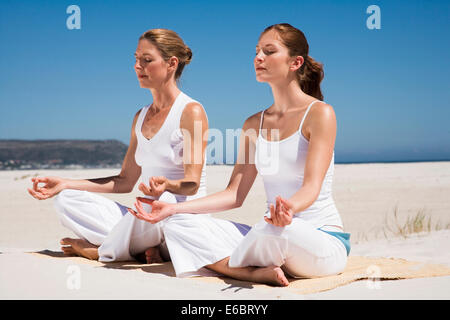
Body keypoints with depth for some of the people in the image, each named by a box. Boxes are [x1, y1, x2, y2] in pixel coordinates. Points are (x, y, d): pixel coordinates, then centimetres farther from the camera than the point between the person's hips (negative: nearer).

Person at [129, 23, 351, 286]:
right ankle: (260, 272, -19)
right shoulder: (255, 124, 12)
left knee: (273, 230, -40)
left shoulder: (320, 113, -7)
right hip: (279, 238, 6)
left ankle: (228, 265, -10)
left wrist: (290, 208, -42)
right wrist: (174, 208, -4)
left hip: (326, 242, -6)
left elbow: (312, 186, -18)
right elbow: (235, 194, 7)